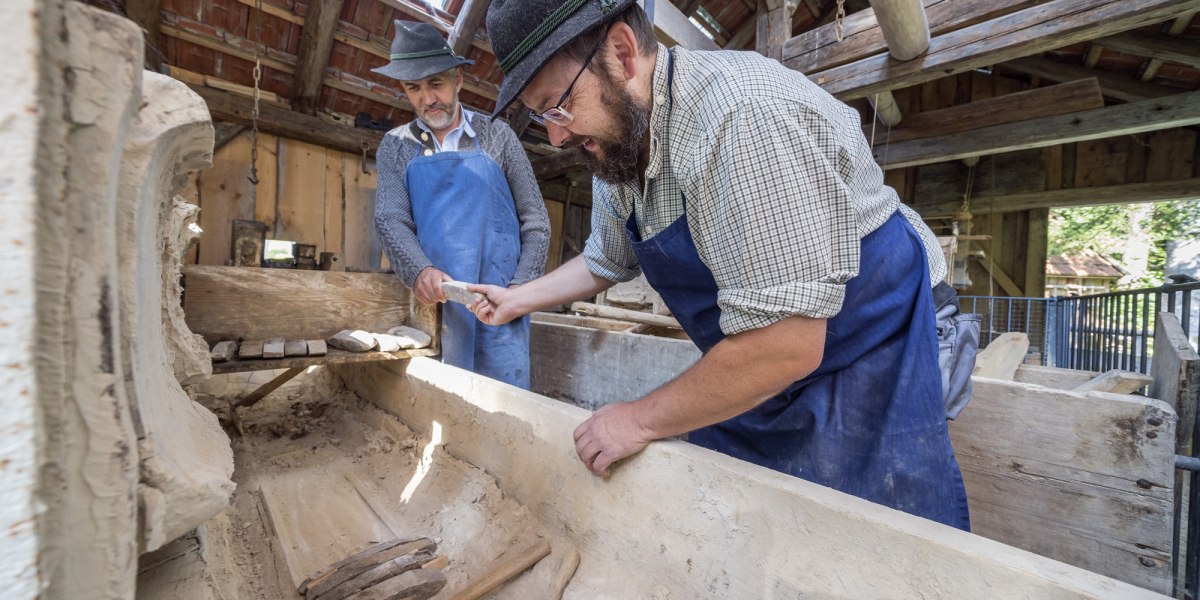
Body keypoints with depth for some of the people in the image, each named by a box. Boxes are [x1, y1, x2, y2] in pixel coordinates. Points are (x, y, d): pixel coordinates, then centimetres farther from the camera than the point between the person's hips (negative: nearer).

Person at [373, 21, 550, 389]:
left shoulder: (497, 136, 6)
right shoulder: (394, 147, 11)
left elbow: (535, 220, 4)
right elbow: (390, 220, -1)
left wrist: (521, 285, -8)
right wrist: (418, 270, -22)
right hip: (432, 305, 2)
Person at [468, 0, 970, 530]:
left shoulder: (742, 117, -31)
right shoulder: (616, 148, -2)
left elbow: (785, 345, -33)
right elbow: (604, 262, 16)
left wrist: (641, 420, -20)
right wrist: (517, 300, 18)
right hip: (753, 376, 7)